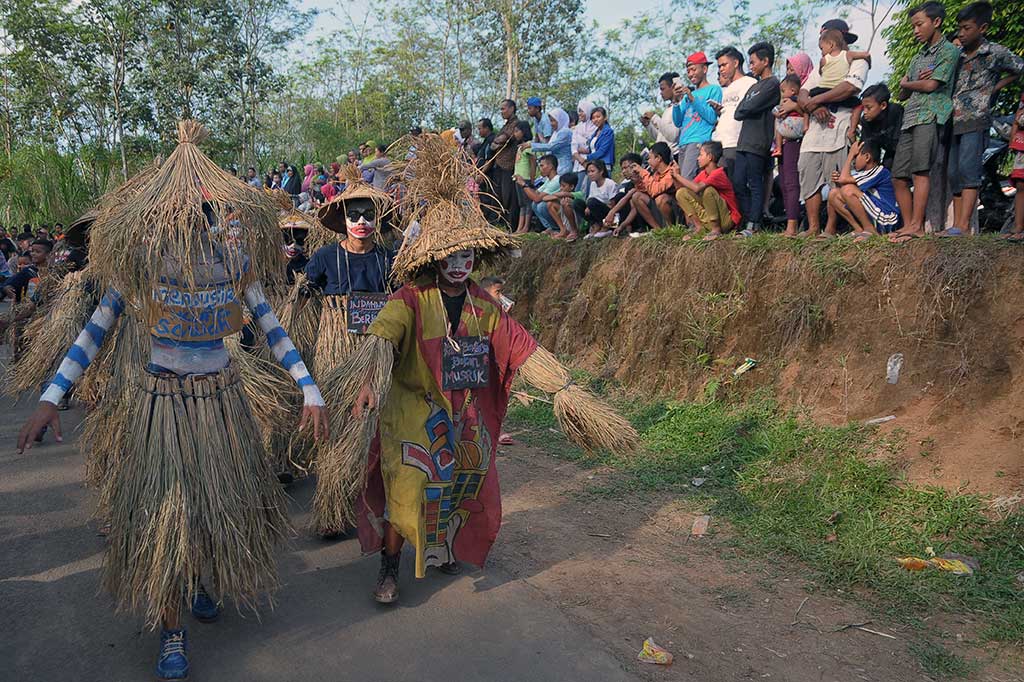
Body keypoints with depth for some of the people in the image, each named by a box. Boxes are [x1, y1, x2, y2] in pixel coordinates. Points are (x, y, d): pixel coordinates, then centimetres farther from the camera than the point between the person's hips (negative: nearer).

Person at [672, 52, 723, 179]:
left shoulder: (714, 89, 7)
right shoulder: (687, 94, 26)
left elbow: (712, 118, -7)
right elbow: (677, 123, 18)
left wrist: (692, 98, -9)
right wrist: (677, 100, 3)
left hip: (699, 141, -7)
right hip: (683, 143, 7)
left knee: (686, 181, -22)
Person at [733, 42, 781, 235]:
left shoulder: (773, 84, -4)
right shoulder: (754, 86, 24)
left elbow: (750, 107, -13)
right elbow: (738, 113, 17)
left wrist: (743, 111, 4)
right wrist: (747, 112, 0)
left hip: (758, 144, -9)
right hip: (744, 143, 9)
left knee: (755, 184, -7)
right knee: (738, 183, 5)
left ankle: (754, 225, -5)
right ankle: (749, 222, 10)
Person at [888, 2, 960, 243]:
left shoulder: (949, 51, 4)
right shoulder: (918, 57, 27)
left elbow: (931, 85, -7)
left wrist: (908, 83, 11)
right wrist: (910, 83, 2)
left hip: (930, 116, -8)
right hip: (909, 118, 8)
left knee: (920, 170, -20)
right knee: (899, 177, 0)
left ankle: (917, 225, -25)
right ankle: (908, 225, 4)